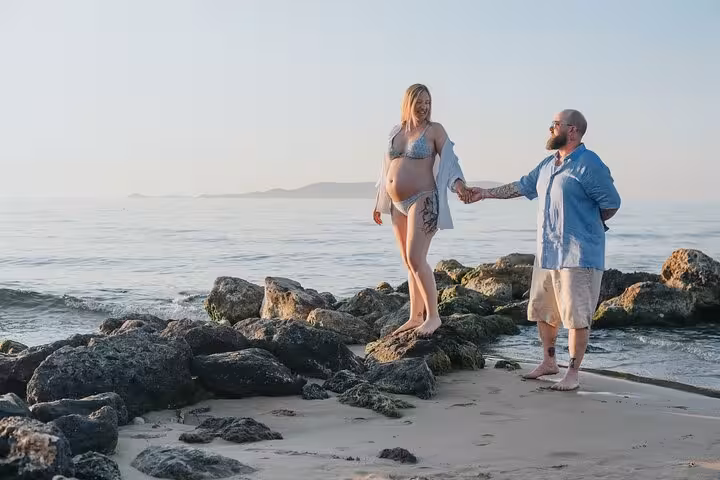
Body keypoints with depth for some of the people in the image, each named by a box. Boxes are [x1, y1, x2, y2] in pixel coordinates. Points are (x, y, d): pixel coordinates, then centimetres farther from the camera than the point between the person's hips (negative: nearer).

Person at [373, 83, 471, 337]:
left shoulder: (434, 130, -2)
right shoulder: (395, 131, 14)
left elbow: (449, 160, -9)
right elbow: (387, 169, 19)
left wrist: (459, 184, -28)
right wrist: (379, 203, 21)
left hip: (422, 201, -6)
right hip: (398, 204, 6)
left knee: (416, 259, -15)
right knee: (409, 263, 9)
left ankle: (433, 315, -6)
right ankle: (415, 317, 15)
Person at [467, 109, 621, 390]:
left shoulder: (588, 165, -13)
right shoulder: (548, 165, 15)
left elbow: (611, 204, -11)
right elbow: (522, 187, 26)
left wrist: (587, 226, 2)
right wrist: (485, 193, 25)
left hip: (577, 254, -9)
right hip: (546, 253, 9)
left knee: (576, 315, -3)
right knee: (542, 310, 18)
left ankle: (573, 373, 5)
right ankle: (549, 361, 33)